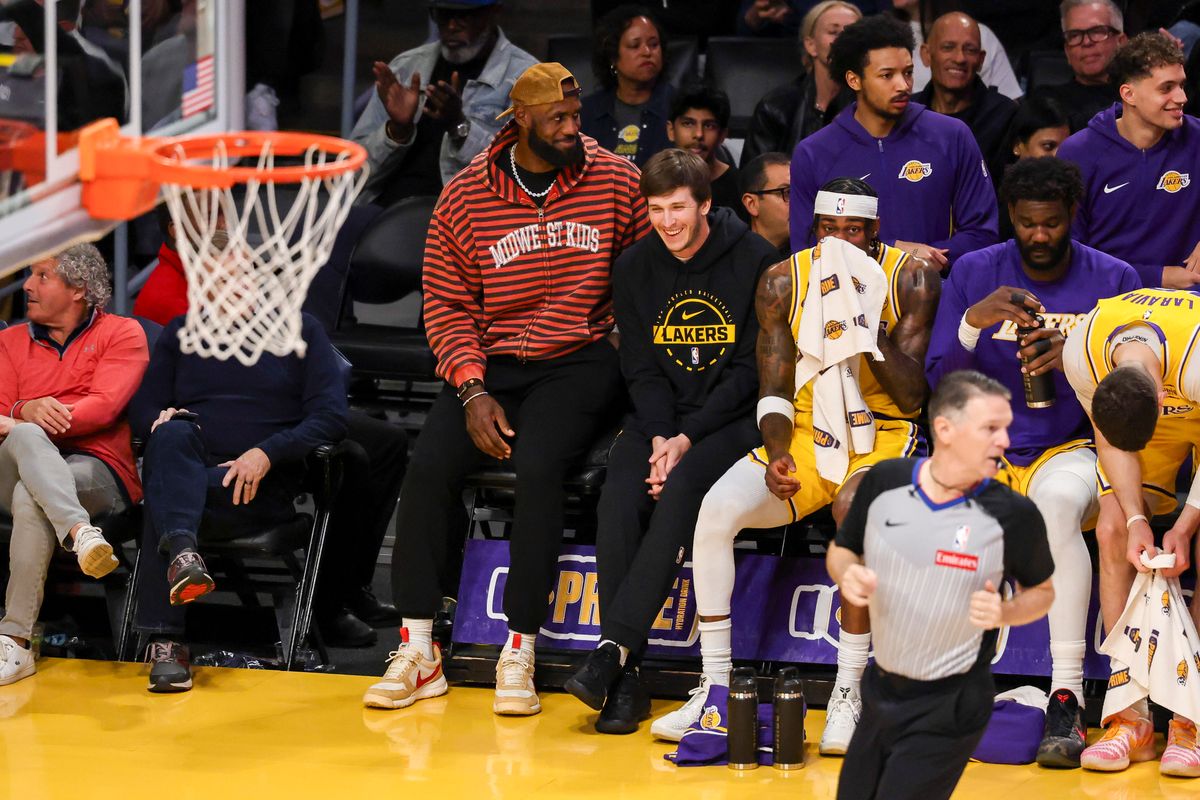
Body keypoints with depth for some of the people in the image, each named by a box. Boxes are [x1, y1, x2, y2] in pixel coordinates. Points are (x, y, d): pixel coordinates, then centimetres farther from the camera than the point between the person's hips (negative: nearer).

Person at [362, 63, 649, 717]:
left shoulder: (615, 181, 1)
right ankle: (417, 652, -13)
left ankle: (518, 656, -22)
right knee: (429, 465, -21)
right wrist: (473, 391, -9)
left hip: (581, 359, -2)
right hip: (490, 362, 2)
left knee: (538, 467, -29)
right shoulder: (465, 197, 2)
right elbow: (447, 307, 4)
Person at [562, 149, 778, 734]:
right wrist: (659, 437, -13)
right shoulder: (635, 268, 6)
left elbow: (752, 370, -8)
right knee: (618, 499, -26)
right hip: (658, 419, 4)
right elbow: (641, 369, 6)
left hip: (731, 418, -3)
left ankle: (612, 649, -37)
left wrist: (686, 440, -16)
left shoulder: (754, 261, -7)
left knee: (680, 491, -33)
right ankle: (625, 676, -29)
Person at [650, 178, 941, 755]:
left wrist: (870, 325, -23)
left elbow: (911, 398, -10)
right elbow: (774, 389, 4)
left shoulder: (911, 279, -8)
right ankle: (714, 690, -13)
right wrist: (776, 453, -15)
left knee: (855, 503, -38)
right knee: (718, 507, -23)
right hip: (805, 433, 3)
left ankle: (848, 694, -29)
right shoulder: (783, 283, -1)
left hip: (883, 434, -3)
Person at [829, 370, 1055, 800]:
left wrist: (1004, 612, -20)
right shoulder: (884, 482, -8)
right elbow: (842, 551, 9)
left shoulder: (1014, 515, -16)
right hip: (880, 692, 4)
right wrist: (847, 574, -14)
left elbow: (1042, 592, 1)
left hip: (948, 711, -4)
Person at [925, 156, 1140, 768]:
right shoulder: (974, 273, 5)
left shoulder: (1113, 280, 2)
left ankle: (1067, 699, -39)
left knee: (1059, 501, -39)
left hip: (1070, 450, -2)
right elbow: (939, 380, 2)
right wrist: (975, 320, -17)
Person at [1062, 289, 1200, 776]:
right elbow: (1111, 441, -16)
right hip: (1156, 412, 3)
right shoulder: (1081, 353, -32)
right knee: (1112, 530, -13)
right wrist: (1135, 520, -24)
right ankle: (1131, 718, -10)